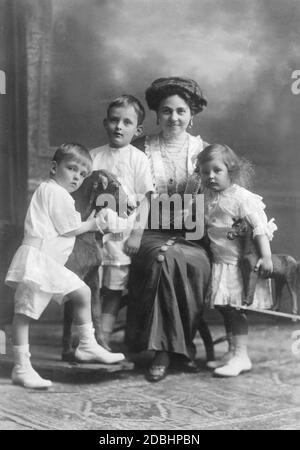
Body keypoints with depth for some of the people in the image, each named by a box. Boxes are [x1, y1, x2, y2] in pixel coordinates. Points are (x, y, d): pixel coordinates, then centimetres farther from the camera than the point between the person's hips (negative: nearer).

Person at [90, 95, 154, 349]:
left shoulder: (138, 159, -1)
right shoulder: (94, 156, 7)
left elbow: (145, 199, -3)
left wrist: (137, 234, -9)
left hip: (122, 235, -3)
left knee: (113, 289, 1)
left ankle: (104, 339, 7)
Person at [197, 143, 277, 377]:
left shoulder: (242, 198, -15)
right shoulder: (207, 198, 7)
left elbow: (260, 228, -19)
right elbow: (201, 224, 24)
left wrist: (266, 257, -24)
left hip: (240, 263, -7)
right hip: (221, 262, 8)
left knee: (234, 308, -7)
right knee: (226, 309, 12)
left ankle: (240, 356, 2)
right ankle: (233, 353, 23)